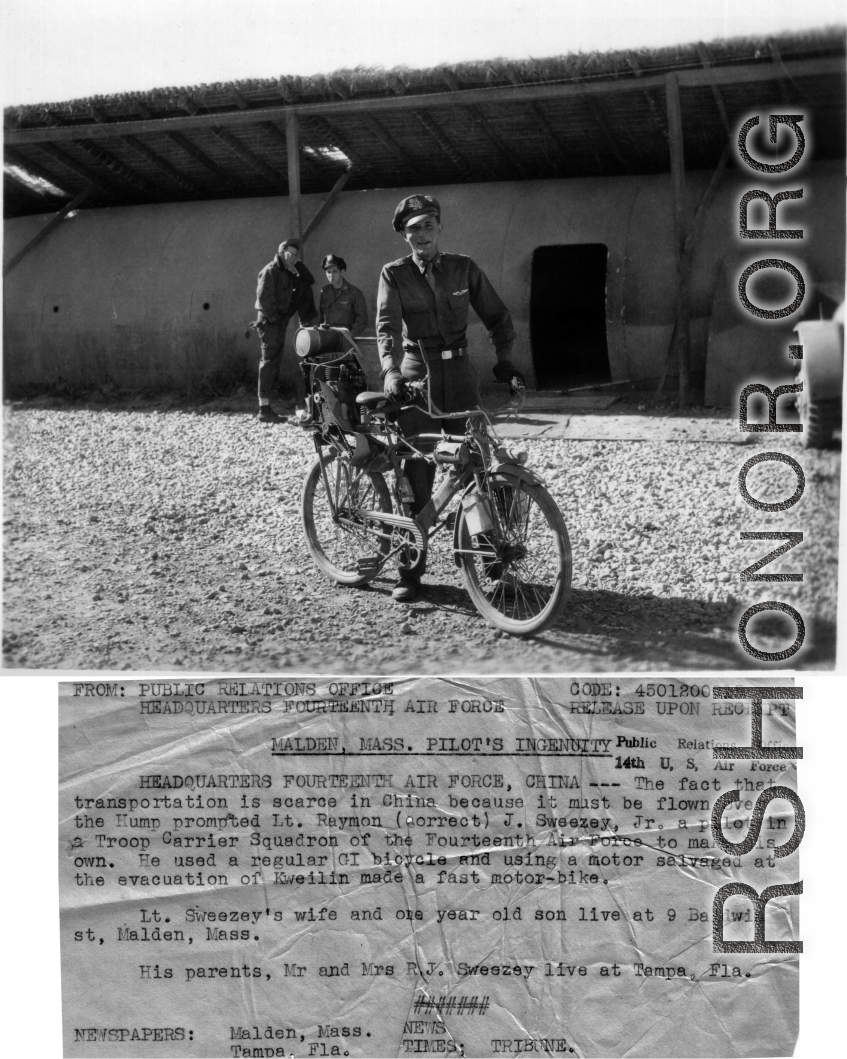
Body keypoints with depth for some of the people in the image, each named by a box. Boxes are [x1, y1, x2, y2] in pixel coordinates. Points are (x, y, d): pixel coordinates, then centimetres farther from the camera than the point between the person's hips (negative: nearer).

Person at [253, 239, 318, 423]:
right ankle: (264, 410, -10)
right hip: (270, 323, -9)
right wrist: (274, 318, -17)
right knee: (269, 362, -10)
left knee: (273, 364, 10)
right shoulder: (271, 271, -11)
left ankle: (265, 407, 14)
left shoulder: (289, 273, 15)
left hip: (280, 323, 9)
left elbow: (309, 282, 14)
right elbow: (263, 297, -18)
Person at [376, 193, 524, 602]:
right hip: (417, 376, -2)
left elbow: (497, 316, 10)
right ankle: (410, 571, 5)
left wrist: (504, 359, -4)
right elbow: (387, 326, -14)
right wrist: (390, 372, -30)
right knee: (416, 473, -2)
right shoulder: (394, 274, -1)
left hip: (459, 375, 2)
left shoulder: (463, 268, 5)